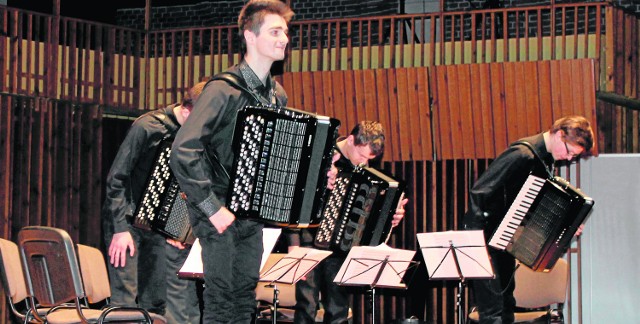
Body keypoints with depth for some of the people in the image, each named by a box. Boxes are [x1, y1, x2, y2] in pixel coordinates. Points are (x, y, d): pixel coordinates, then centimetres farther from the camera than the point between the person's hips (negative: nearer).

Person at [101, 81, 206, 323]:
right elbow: (116, 178, -13)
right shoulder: (147, 126, -16)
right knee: (126, 299, -10)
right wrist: (121, 229, -17)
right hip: (126, 221, -5)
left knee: (155, 302, 5)